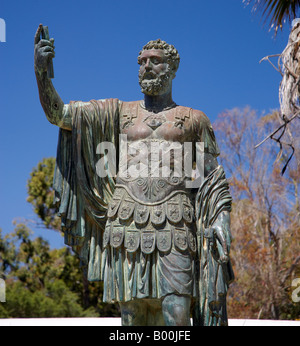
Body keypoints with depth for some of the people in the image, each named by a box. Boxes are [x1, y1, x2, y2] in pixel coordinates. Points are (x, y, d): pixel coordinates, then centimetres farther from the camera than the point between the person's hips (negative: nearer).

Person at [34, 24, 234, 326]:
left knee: (177, 315, -12)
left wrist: (221, 225, -1)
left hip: (175, 232, -1)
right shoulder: (118, 112, 17)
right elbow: (59, 114, 7)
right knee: (132, 314, 2)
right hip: (127, 229, 2)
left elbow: (214, 181, 12)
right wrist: (41, 72, -10)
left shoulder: (194, 120, 15)